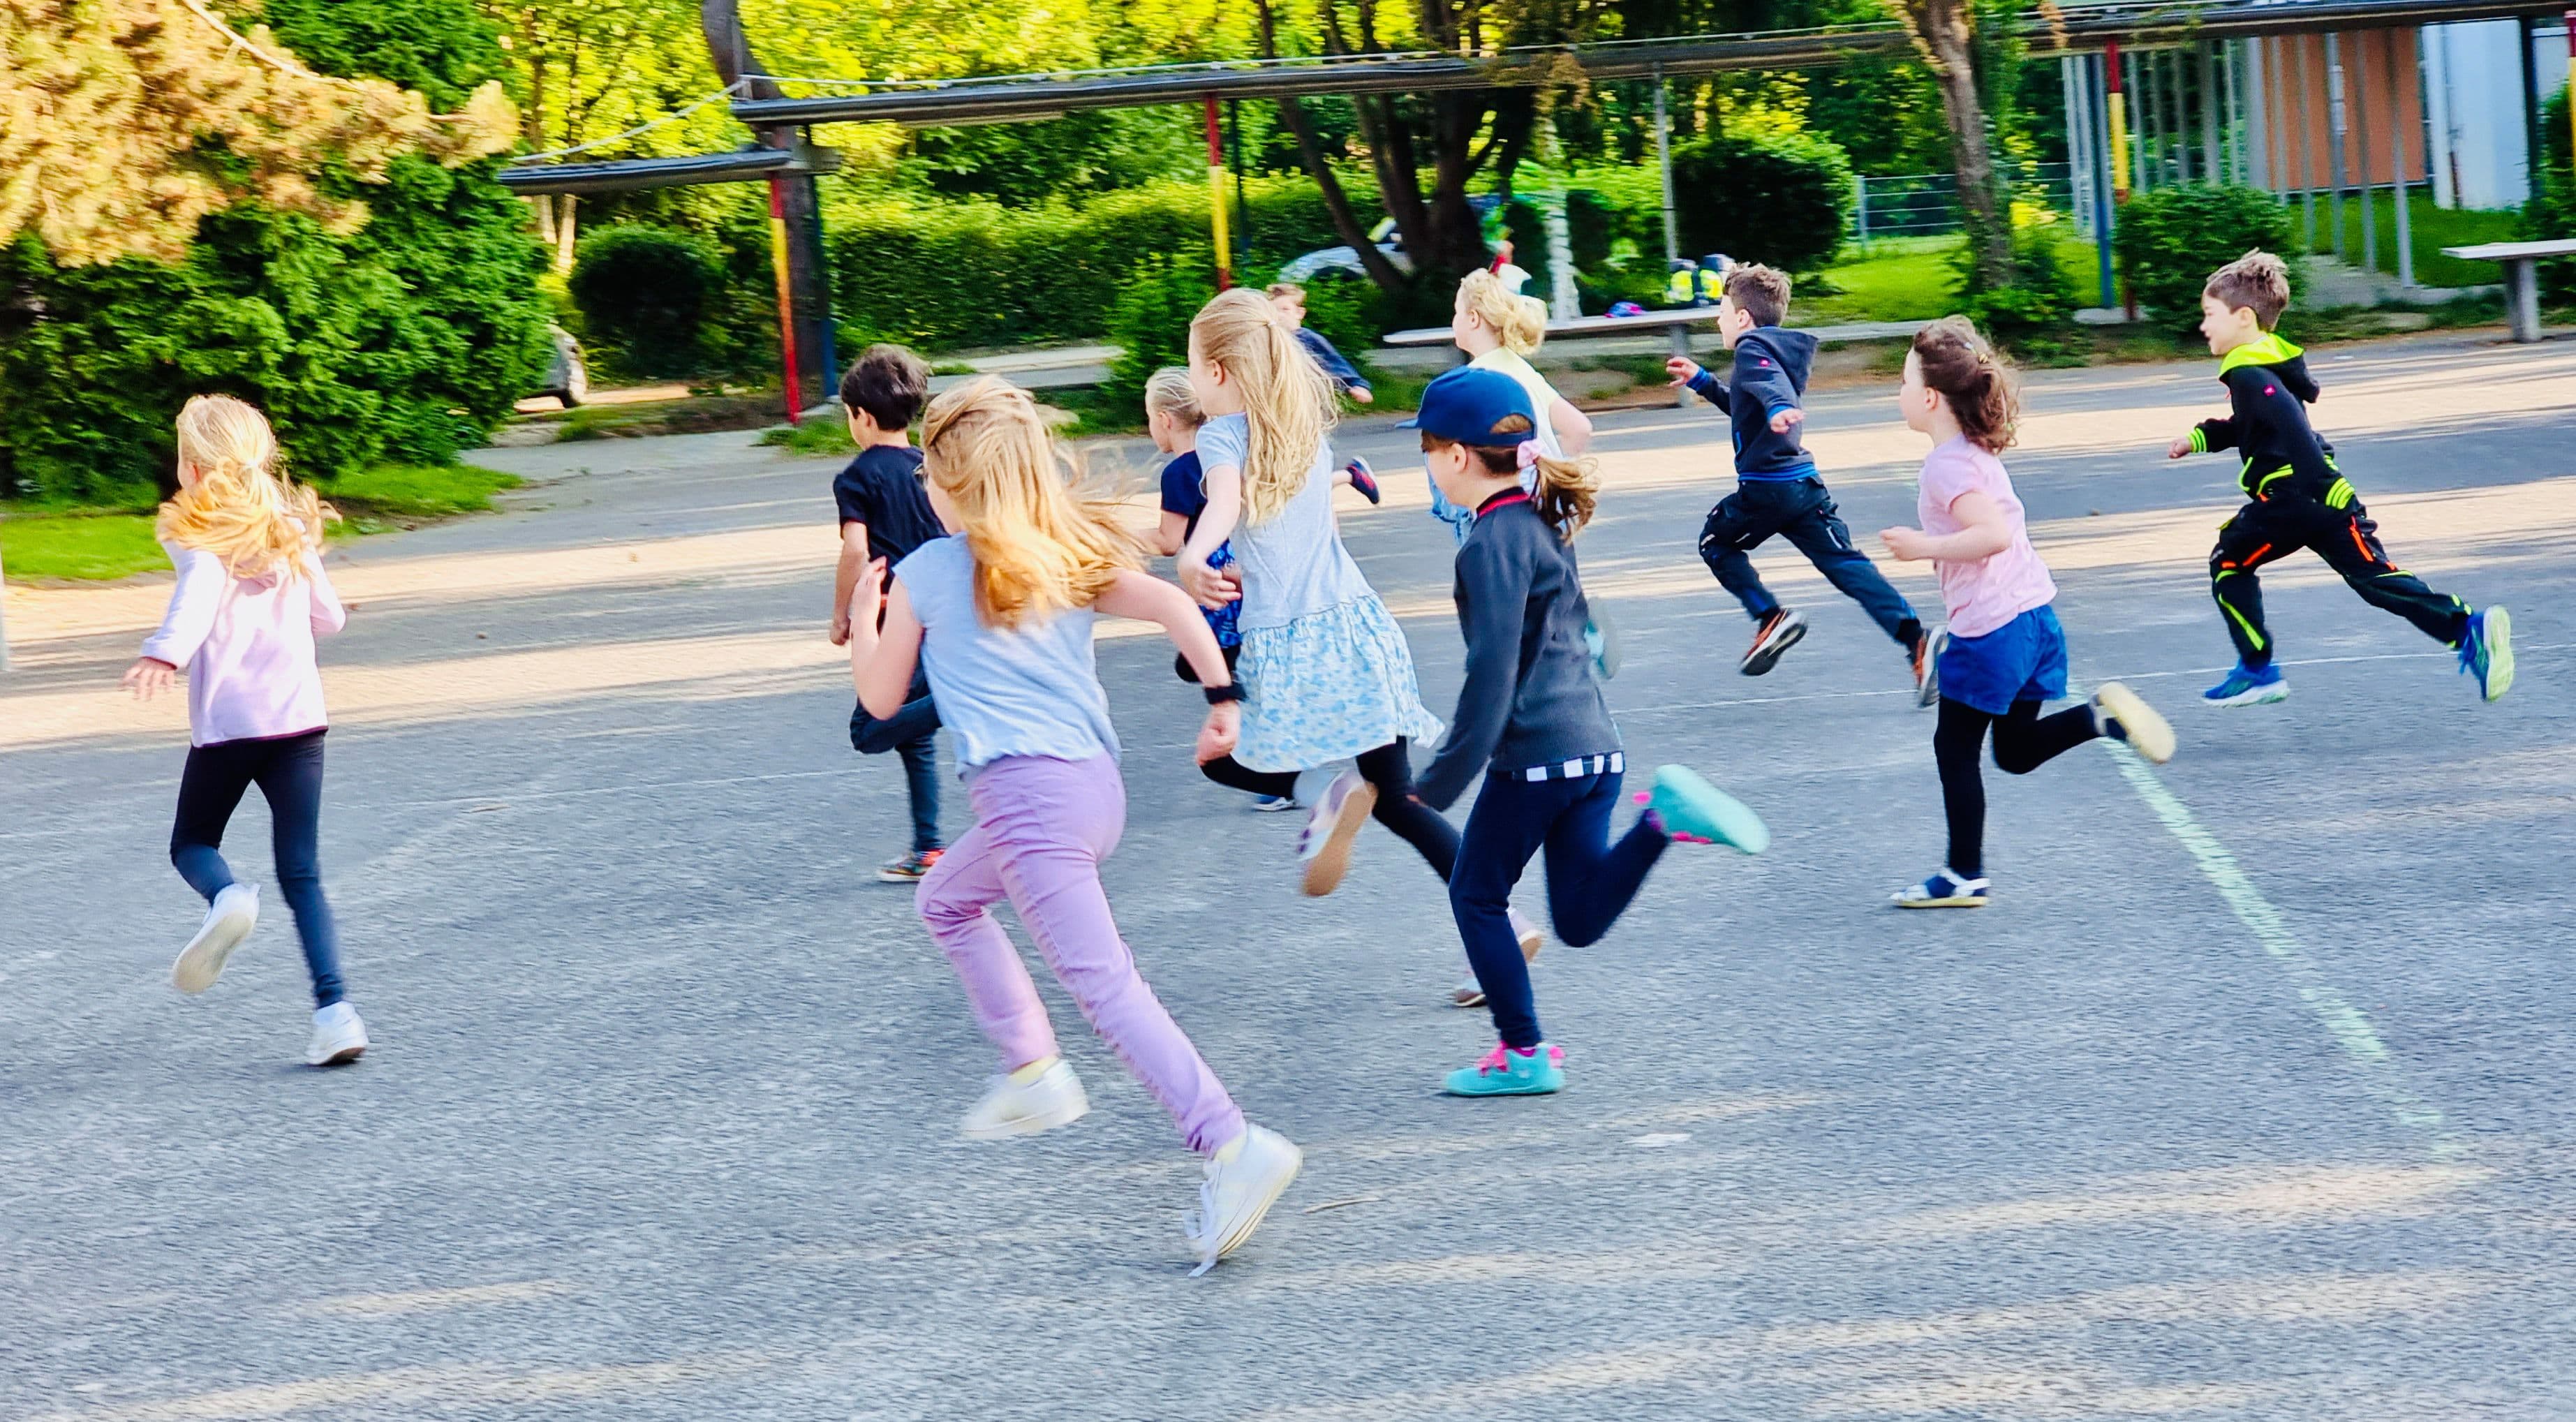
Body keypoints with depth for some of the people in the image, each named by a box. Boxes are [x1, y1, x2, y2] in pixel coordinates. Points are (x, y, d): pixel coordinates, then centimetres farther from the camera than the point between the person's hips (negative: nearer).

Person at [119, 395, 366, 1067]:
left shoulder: (196, 534, -1)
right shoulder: (290, 530, 13)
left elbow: (202, 588, -23)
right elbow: (329, 617, 21)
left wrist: (165, 653, -39)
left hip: (226, 721, -3)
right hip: (299, 715, 4)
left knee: (192, 842, 18)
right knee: (302, 875, 5)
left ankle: (227, 896, -17)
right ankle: (335, 1011, -11)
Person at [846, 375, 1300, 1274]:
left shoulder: (925, 572, 2)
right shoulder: (1069, 558, 13)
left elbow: (881, 700, 13)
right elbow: (1171, 606, -1)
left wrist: (864, 617, 29)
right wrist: (1222, 697, 1)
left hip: (1027, 793, -7)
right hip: (1094, 784, 7)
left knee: (1103, 983, -12)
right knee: (947, 899, 29)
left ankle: (1234, 1146, -24)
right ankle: (1033, 1071, 24)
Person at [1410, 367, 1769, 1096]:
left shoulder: (1491, 544, -14)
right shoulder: (1542, 522, 14)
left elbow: (1492, 673, -20)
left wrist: (1441, 782, -17)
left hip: (1533, 756, -9)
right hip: (1594, 743, 9)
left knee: (1477, 896, 9)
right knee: (1581, 918, 9)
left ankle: (1522, 1054, 11)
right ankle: (1664, 817, -8)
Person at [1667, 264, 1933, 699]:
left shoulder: (1752, 348, -7)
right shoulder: (1781, 349, 22)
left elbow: (1771, 383, -32)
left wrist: (1780, 408, -53)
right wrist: (1702, 382, 39)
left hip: (1765, 487, -8)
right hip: (1805, 482, 8)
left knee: (1716, 543, 17)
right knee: (1846, 565, -1)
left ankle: (1771, 617, 0)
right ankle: (1915, 640, -18)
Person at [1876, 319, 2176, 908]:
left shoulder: (1947, 465, -16)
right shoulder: (1977, 452, 13)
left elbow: (1993, 533, -29)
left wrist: (1924, 547, -22)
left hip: (1991, 628, -9)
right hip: (2035, 614, 9)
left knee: (1955, 748, 5)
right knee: (2016, 749, 15)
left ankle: (1964, 876, 11)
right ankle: (2102, 714, -5)